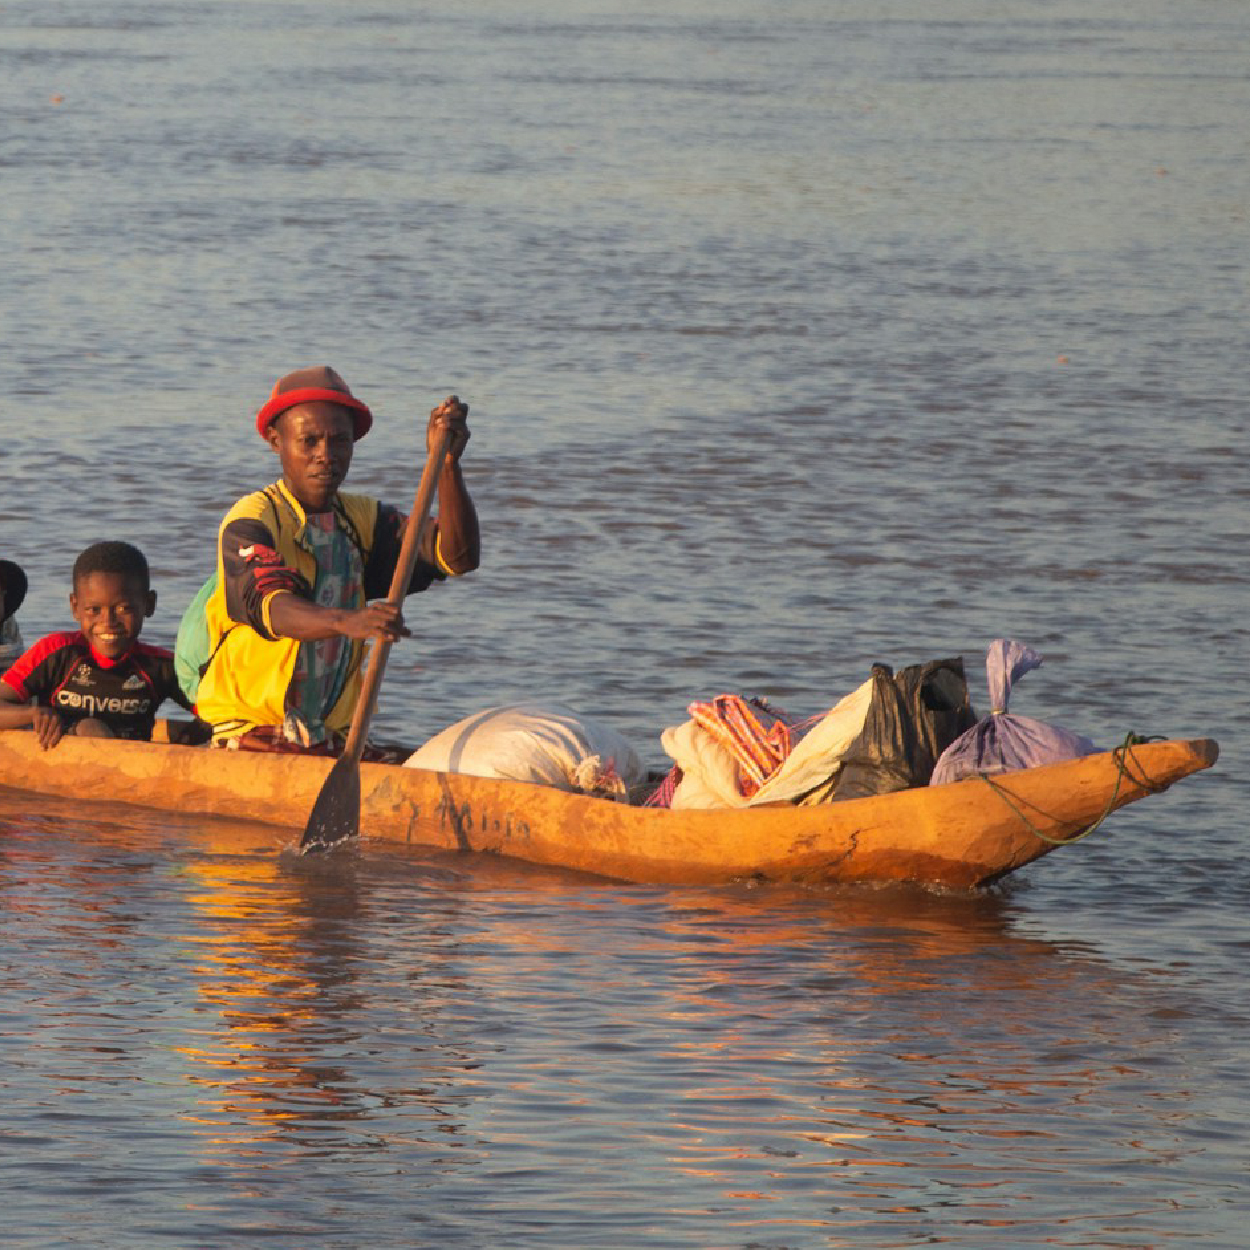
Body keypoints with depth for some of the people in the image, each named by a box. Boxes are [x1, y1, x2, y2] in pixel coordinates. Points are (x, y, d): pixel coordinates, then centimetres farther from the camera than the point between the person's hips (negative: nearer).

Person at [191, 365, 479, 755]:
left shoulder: (363, 519, 11)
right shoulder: (252, 520, -8)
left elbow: (458, 557, -1)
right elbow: (272, 609, -26)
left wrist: (447, 463, -16)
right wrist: (349, 622, -46)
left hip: (336, 741, 5)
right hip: (251, 737, -5)